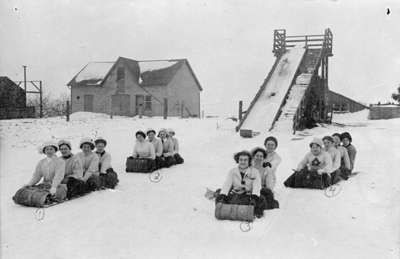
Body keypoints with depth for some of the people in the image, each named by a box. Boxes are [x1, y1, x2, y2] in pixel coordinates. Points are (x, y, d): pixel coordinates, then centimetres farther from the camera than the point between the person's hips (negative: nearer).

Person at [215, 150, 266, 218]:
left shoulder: (255, 172, 4)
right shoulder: (232, 172, 8)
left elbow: (256, 185, -11)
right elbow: (227, 184, -4)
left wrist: (254, 197, -30)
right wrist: (222, 195, -23)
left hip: (249, 197, -1)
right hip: (234, 196, 1)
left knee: (261, 200, -30)